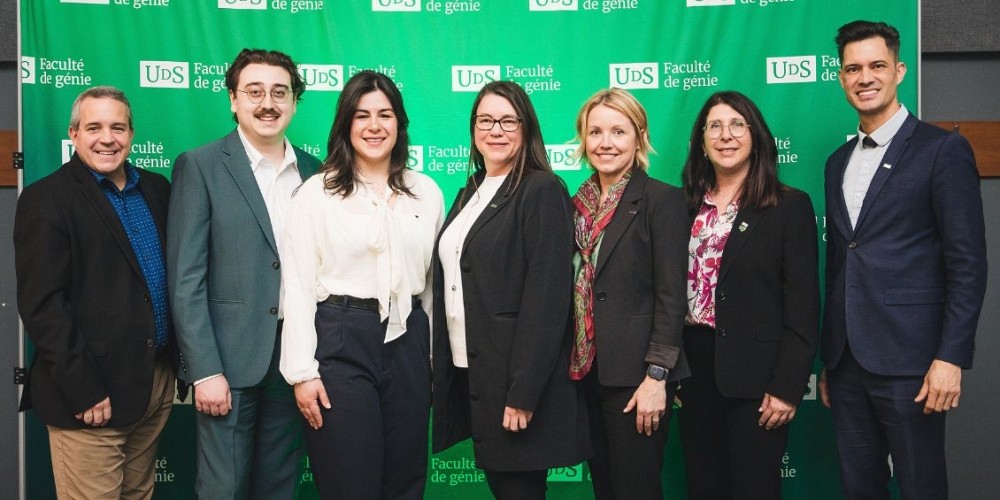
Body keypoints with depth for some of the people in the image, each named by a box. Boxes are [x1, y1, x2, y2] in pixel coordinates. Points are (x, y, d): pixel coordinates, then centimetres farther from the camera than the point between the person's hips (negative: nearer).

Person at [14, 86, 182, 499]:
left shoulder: (156, 189, 10)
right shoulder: (46, 200, -8)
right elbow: (42, 305, -14)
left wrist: (179, 361, 8)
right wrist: (85, 391, -17)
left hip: (158, 381, 6)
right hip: (92, 393, -6)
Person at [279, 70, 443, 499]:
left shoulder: (427, 193, 8)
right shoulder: (316, 193, -2)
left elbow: (433, 280, 12)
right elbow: (298, 287, -4)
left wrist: (435, 355, 11)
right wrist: (303, 371, -9)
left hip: (408, 341, 4)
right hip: (341, 344, -3)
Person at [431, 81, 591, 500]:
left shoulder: (543, 191, -10)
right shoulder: (470, 193, 14)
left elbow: (547, 297, -17)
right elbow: (451, 284, 15)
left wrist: (524, 393, -20)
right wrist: (441, 371, 9)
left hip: (515, 376, -7)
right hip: (466, 370, 7)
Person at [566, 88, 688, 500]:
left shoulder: (662, 200, -7)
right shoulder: (577, 204, 11)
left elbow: (671, 296, -12)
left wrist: (657, 376, -16)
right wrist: (575, 365, 10)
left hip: (635, 374, -6)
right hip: (585, 370, 6)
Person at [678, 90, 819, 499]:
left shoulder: (790, 206, -4)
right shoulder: (686, 206, 8)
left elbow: (802, 307, -8)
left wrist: (787, 386, -13)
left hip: (754, 374, -4)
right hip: (692, 371, 4)